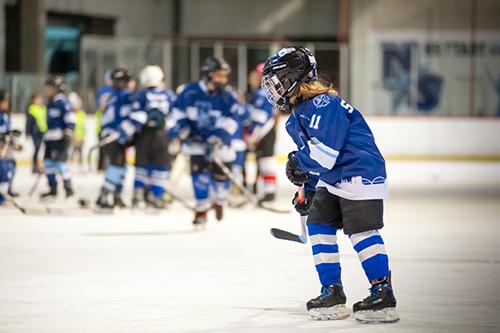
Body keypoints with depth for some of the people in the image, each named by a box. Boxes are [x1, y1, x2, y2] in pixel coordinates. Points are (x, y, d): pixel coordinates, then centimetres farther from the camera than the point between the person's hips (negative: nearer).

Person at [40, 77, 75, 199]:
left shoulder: (62, 101, -13)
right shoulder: (50, 102, 17)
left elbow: (70, 117, -19)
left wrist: (69, 133, -24)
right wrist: (46, 136, 28)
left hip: (60, 138, -10)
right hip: (50, 137, 10)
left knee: (60, 161, -13)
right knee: (48, 162, 9)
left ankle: (68, 188, -6)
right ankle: (53, 189, 16)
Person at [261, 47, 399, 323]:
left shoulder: (323, 104, -20)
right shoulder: (298, 113, 13)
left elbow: (323, 153, -26)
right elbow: (314, 161, 24)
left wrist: (297, 163, -9)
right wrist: (308, 190, 22)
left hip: (360, 174, -11)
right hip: (331, 180, 11)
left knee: (362, 232, -12)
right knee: (318, 226, 8)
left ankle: (383, 295, -8)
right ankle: (332, 293, 11)